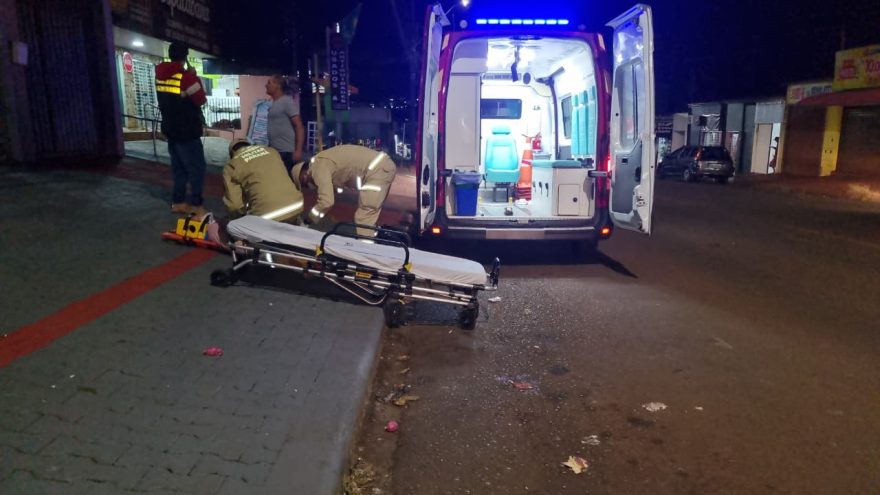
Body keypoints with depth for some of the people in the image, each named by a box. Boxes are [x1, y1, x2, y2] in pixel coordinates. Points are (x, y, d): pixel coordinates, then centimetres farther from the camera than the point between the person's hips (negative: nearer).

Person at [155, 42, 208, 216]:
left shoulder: (161, 76, 6)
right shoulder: (186, 76, -17)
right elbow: (201, 100, -10)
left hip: (170, 129, 7)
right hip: (187, 131, -7)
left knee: (179, 167, 14)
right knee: (196, 167, -1)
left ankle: (178, 202, 18)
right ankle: (196, 204, -2)